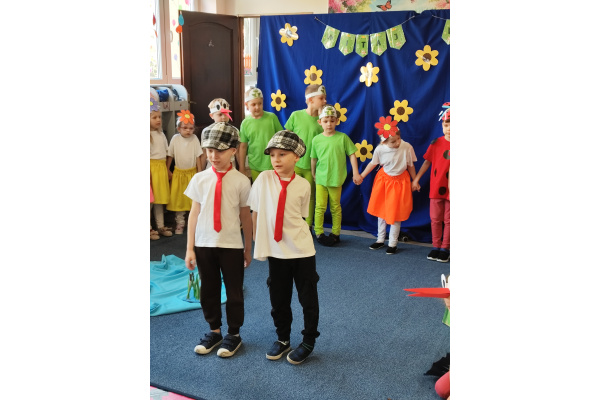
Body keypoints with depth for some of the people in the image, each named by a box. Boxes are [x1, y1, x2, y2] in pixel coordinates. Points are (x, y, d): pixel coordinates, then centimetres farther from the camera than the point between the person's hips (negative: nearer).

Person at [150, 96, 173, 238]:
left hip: (162, 168, 7)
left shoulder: (161, 134, 12)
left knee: (161, 197, 11)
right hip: (151, 167, -7)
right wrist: (148, 173, -17)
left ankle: (161, 226, 19)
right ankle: (149, 228, 5)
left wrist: (167, 170, 12)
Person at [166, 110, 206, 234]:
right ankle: (180, 223, 17)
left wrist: (199, 172, -5)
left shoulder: (194, 138, -7)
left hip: (192, 172, -1)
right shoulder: (175, 139, -6)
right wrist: (167, 170, -1)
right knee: (178, 199, 5)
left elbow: (198, 156, -3)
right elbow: (169, 156, 1)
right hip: (178, 173, 1)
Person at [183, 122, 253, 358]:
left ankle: (233, 334, 28)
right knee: (208, 290, 14)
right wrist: (190, 248, -1)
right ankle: (214, 331, 33)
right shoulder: (200, 179, -1)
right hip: (204, 244, 2)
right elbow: (194, 214, 1)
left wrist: (248, 248, 4)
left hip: (231, 245, -2)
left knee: (234, 291, 9)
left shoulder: (240, 181, -7)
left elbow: (246, 216, -1)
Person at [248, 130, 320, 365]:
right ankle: (282, 339, 34)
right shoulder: (263, 179, -5)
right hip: (274, 250, 1)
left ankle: (308, 342, 27)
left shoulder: (303, 185, -6)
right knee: (278, 299, 14)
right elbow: (254, 212, 2)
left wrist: (295, 236, 1)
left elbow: (301, 216, 5)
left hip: (301, 250, -1)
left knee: (308, 298, 8)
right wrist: (257, 239, 4)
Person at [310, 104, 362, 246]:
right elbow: (313, 159, 11)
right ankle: (319, 233, 8)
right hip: (320, 178, 1)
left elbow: (352, 155, 1)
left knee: (335, 207, 10)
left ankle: (335, 233, 20)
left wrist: (355, 173, -2)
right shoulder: (317, 140, 0)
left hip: (336, 179, -1)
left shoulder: (342, 137, -3)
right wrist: (313, 175, 16)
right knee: (320, 207, -2)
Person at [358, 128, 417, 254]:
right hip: (384, 180, 2)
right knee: (381, 211, 12)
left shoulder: (407, 147, -21)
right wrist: (361, 176, 4)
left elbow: (410, 165, -6)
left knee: (395, 213, 3)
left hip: (400, 182, -2)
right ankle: (380, 240, 29)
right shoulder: (380, 149, -19)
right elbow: (373, 163, -1)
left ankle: (393, 243, 18)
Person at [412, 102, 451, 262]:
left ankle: (445, 248, 19)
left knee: (448, 220, 7)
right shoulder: (436, 143, 0)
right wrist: (416, 179, 8)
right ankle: (436, 247, 23)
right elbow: (427, 161, 7)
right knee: (435, 219, 10)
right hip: (436, 187, 2)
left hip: (450, 189, -2)